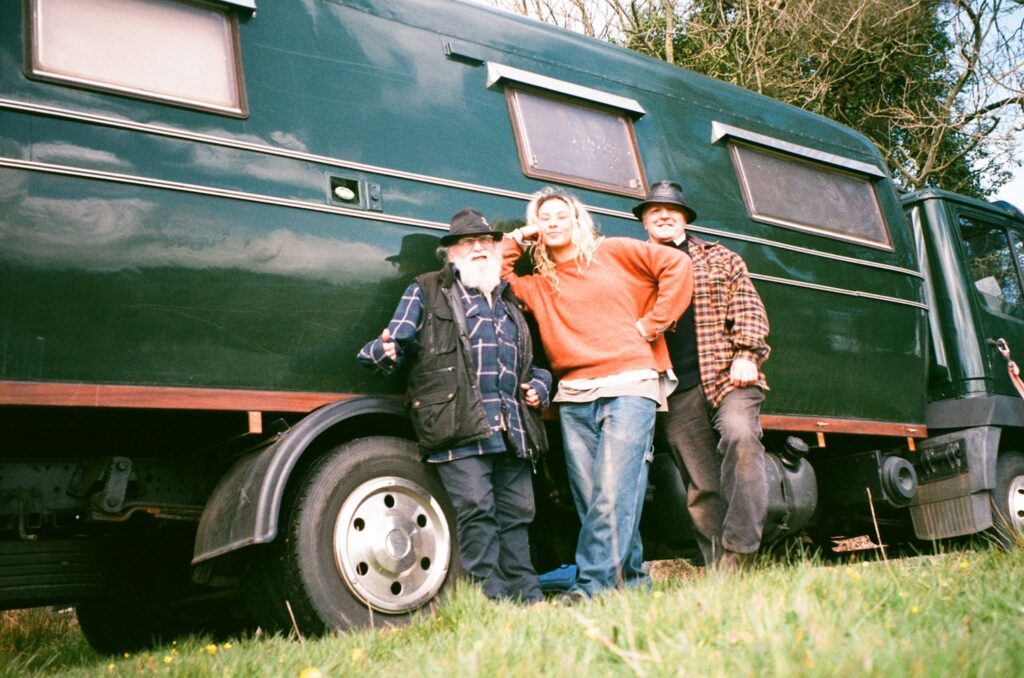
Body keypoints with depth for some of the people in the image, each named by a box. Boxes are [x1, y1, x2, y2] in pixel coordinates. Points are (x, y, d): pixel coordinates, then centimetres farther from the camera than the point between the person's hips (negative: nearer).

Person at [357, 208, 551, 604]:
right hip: (459, 425, -5)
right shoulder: (427, 292, 11)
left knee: (516, 514, 9)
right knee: (475, 510, -12)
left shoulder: (509, 302, 27)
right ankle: (489, 598, -5)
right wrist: (385, 352, -19)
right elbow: (399, 341, 4)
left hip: (512, 430, 6)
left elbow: (530, 363, 35)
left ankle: (527, 599, 17)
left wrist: (539, 385, 15)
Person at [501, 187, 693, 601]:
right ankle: (632, 581, 15)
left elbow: (678, 265, 7)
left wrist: (652, 323, 2)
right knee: (590, 501, 4)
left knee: (612, 497, -15)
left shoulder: (614, 253, 11)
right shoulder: (538, 285, 20)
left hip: (628, 387, -4)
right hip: (573, 399, 5)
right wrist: (517, 239, 14)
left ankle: (591, 586, -15)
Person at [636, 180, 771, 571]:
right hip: (676, 393, 2)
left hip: (726, 377, -1)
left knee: (739, 437, -29)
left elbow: (748, 310, 8)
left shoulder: (720, 259, 17)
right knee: (700, 487, 1)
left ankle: (738, 551, -25)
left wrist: (746, 355, -8)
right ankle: (720, 569, 6)